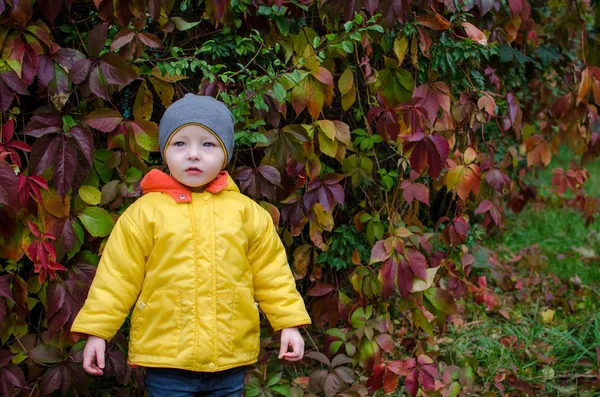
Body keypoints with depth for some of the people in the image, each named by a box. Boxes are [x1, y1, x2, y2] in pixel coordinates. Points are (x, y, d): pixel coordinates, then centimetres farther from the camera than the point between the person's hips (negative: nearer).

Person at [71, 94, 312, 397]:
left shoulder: (246, 212, 4)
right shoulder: (144, 212, -2)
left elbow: (271, 273, 8)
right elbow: (118, 277, 0)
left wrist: (289, 324, 4)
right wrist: (96, 332, -1)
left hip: (229, 362, 2)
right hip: (166, 362, -2)